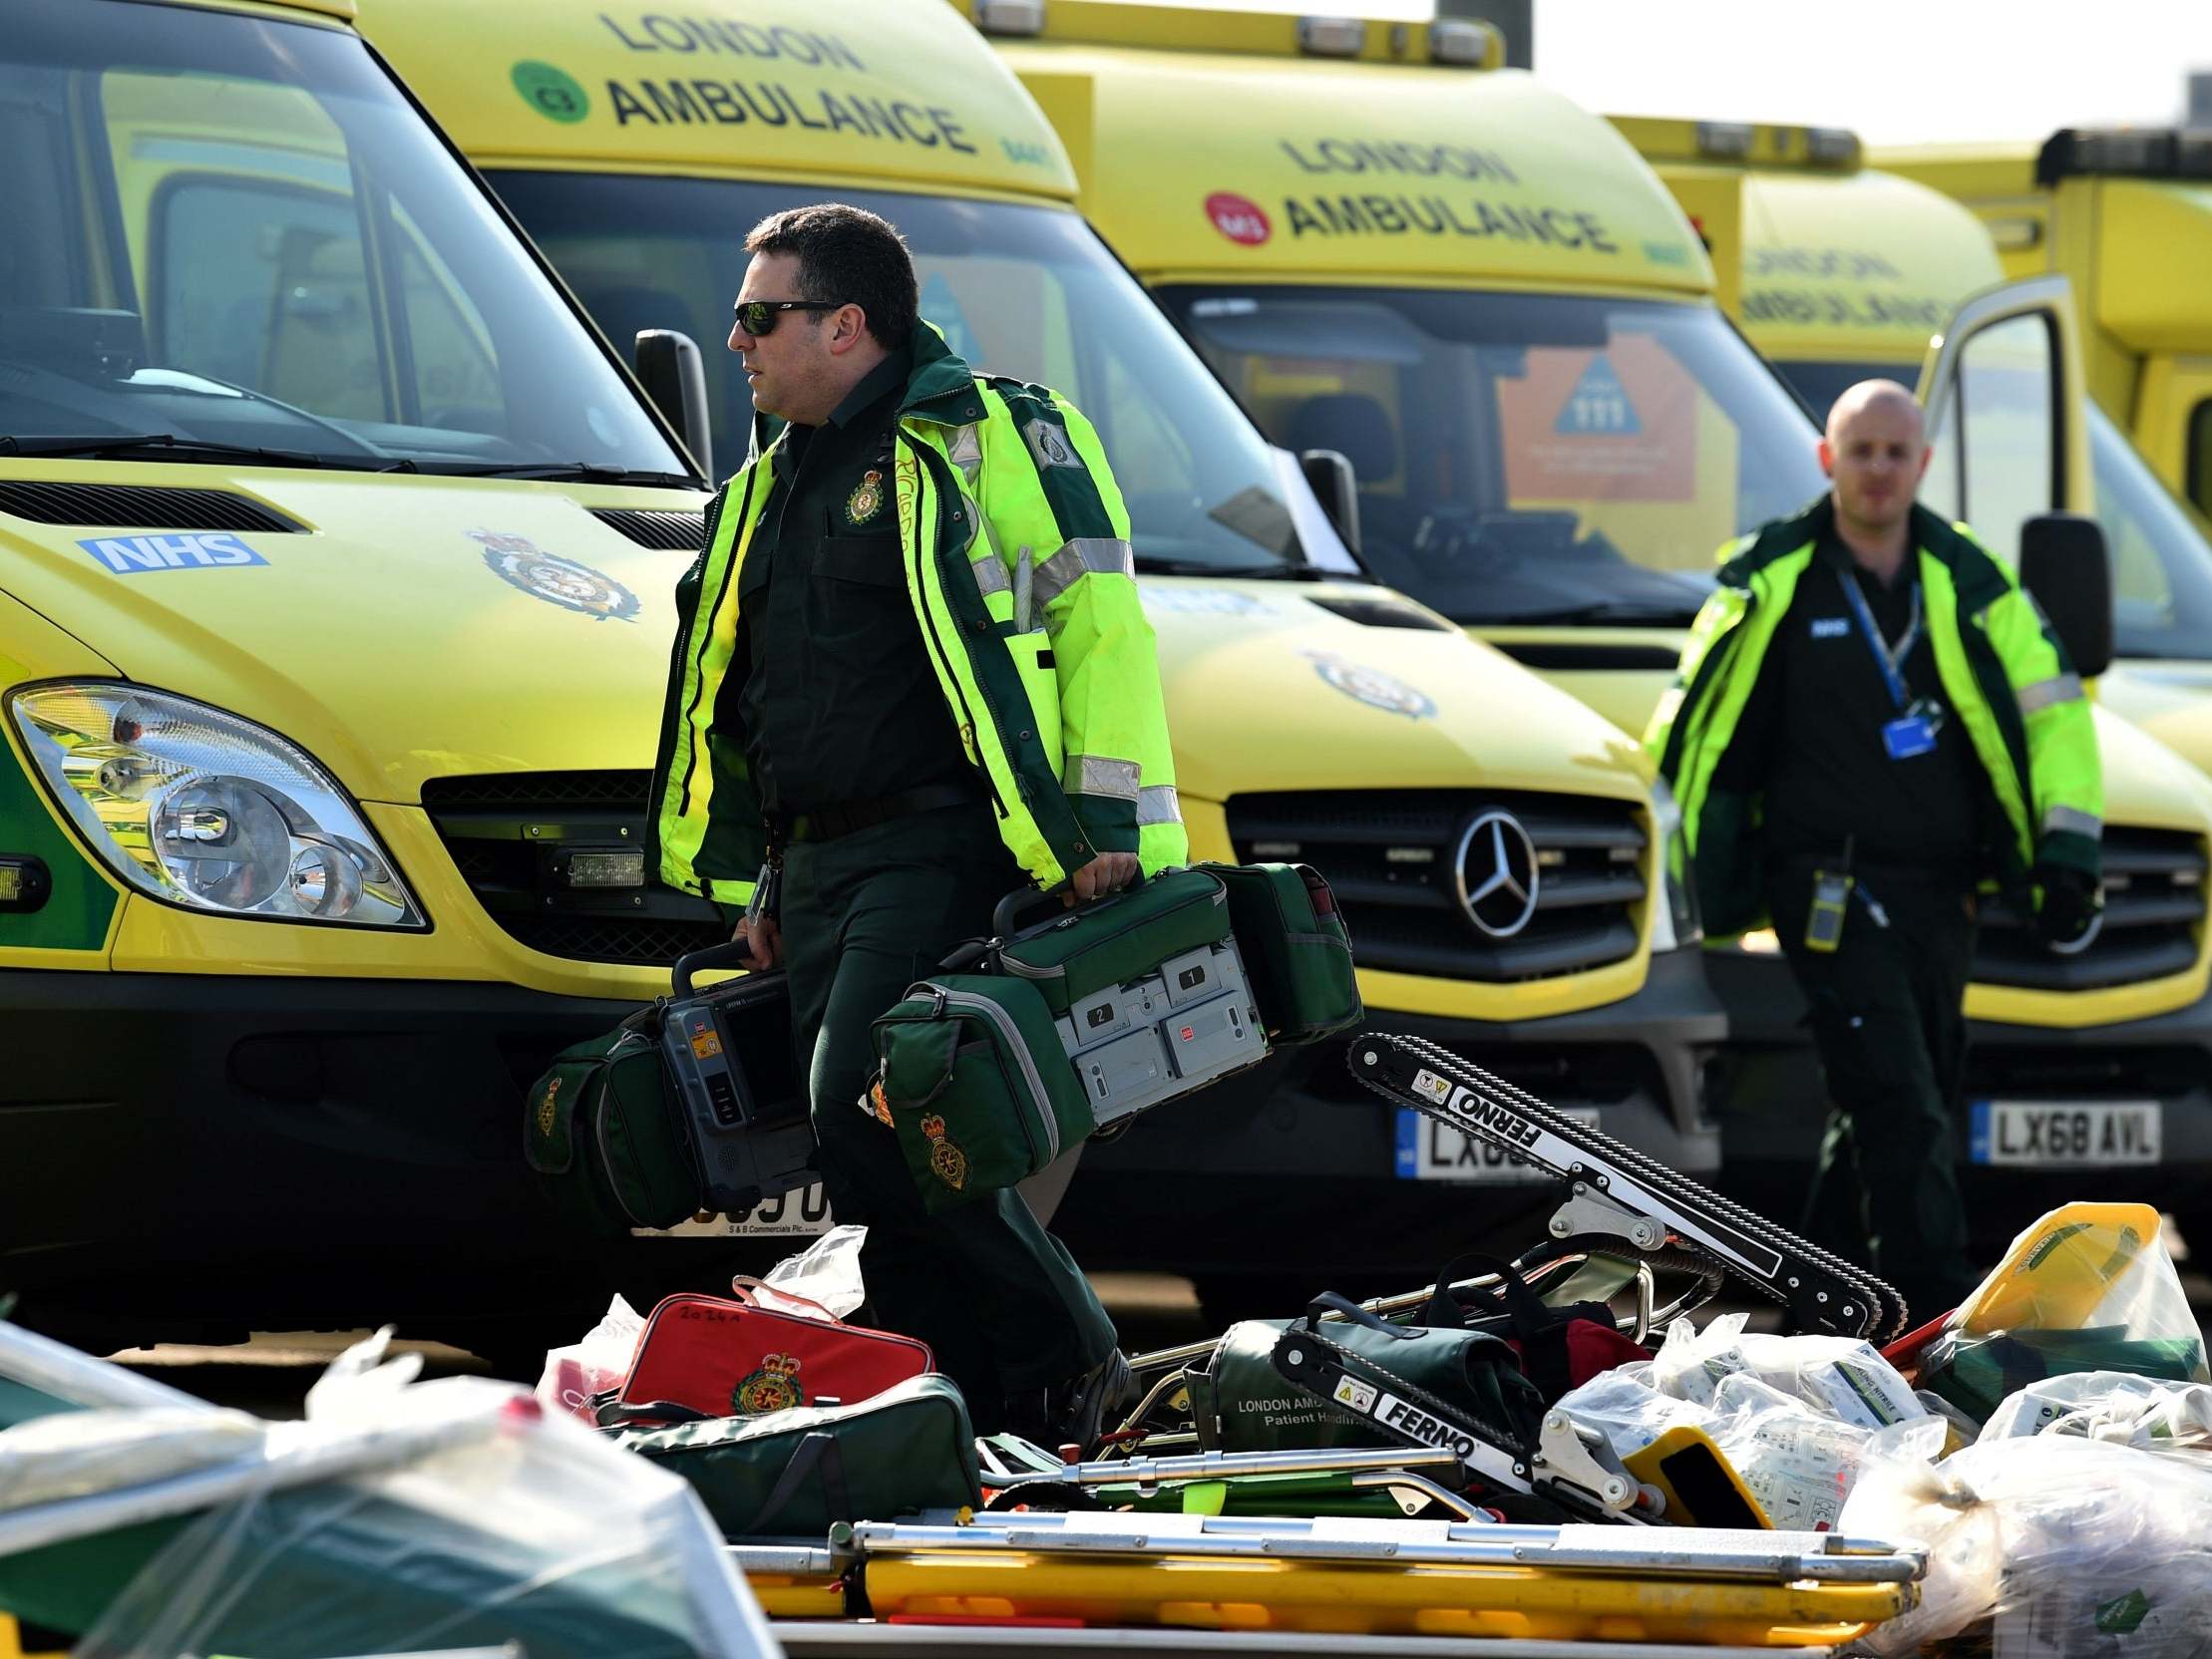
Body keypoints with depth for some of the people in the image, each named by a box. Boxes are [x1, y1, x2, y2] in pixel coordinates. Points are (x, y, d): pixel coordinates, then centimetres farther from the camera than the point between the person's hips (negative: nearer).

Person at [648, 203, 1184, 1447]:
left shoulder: (989, 436, -4)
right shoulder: (776, 486, 21)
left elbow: (1102, 628, -10)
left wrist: (1112, 827, -16)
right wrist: (762, 884, 24)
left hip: (942, 852, -9)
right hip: (824, 869, 9)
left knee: (866, 1106, -21)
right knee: (866, 1151, 1)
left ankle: (1062, 1357, -10)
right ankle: (982, 1416, 5)